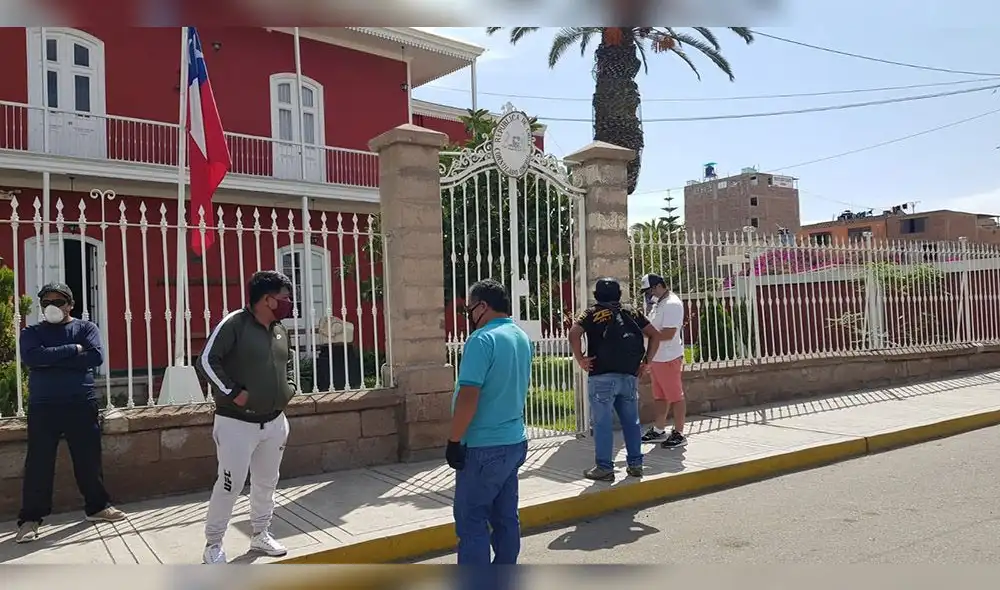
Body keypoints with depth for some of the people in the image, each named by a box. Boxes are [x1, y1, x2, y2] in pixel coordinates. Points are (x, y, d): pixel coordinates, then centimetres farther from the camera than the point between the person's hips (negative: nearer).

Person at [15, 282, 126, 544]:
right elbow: (31, 357, -15)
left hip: (82, 405, 0)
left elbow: (96, 357, -12)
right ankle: (30, 519, 10)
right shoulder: (31, 333, 7)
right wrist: (72, 350, -15)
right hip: (43, 407, 0)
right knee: (38, 464, 0)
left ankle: (97, 507, 24)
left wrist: (51, 360, -12)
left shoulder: (86, 328, 6)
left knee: (89, 460, 9)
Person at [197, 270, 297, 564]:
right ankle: (213, 543, 16)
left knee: (266, 482, 16)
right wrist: (233, 393, -17)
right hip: (237, 423, -7)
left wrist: (289, 389, 9)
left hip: (274, 421, 7)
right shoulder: (234, 324, -15)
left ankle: (260, 535, 33)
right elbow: (207, 361, -17)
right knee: (230, 484, -2)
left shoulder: (280, 329, 8)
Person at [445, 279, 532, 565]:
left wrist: (454, 441, -15)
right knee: (506, 517, 14)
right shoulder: (523, 338, 10)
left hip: (484, 447, -8)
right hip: (514, 441, 9)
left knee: (471, 522, 0)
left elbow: (468, 396, -22)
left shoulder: (482, 339, -17)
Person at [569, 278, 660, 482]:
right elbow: (655, 335, 11)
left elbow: (574, 333, -14)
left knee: (602, 423, 0)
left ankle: (604, 468, 3)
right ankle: (635, 464, 19)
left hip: (602, 377, -4)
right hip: (629, 375, 4)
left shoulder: (592, 313, 3)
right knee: (631, 421, 13)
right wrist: (646, 361, 12)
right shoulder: (632, 312, 14)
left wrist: (580, 359, -7)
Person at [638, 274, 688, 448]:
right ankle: (659, 431, 25)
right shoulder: (659, 303, 14)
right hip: (657, 358, 10)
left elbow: (668, 334, -25)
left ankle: (679, 434, 9)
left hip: (668, 358, -10)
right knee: (660, 396, 16)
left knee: (675, 396, 1)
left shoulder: (672, 304, -17)